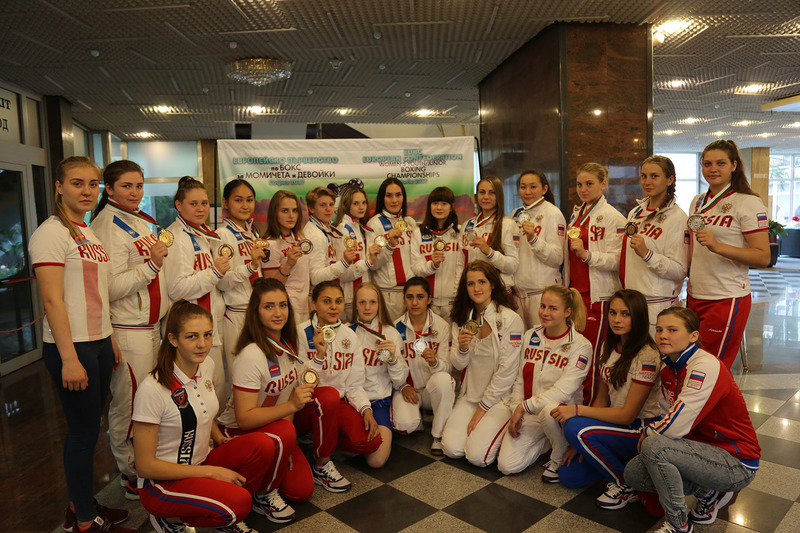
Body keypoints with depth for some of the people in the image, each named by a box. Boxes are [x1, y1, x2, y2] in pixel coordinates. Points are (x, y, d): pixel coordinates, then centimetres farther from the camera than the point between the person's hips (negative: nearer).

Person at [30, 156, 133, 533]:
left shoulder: (88, 234, 13)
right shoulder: (51, 233, -12)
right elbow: (52, 300, -18)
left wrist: (110, 341, 17)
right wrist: (69, 359, -20)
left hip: (98, 341, 8)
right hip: (70, 346, -8)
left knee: (89, 427, 15)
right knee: (83, 430, 2)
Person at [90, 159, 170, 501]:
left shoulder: (142, 220, 14)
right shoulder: (107, 225, -14)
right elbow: (112, 287, -20)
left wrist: (167, 316, 23)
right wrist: (151, 264, -25)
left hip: (152, 324, 9)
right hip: (127, 329, -9)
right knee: (130, 403, 0)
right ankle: (132, 476, 16)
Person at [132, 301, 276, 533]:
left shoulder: (207, 365, -2)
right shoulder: (152, 389, -23)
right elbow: (145, 466, -19)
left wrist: (219, 438, 1)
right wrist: (210, 472, -19)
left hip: (201, 461, 7)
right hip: (162, 482, -7)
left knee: (263, 445, -19)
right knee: (237, 503, -30)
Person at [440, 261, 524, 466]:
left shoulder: (510, 319, -14)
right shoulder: (462, 319, 4)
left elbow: (507, 371, -14)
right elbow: (458, 365, 4)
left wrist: (482, 408, -10)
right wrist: (462, 348, -20)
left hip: (500, 396, -5)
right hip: (470, 394, 5)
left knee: (477, 455, -17)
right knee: (451, 448, -10)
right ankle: (476, 426, 18)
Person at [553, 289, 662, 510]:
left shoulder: (647, 356, -21)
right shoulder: (609, 347, 3)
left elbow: (628, 415, -21)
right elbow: (602, 399, 6)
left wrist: (578, 410, -25)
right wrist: (581, 442, -2)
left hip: (641, 429, -7)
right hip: (615, 422, 7)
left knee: (575, 428, -30)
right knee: (569, 476, -4)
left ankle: (626, 484, -9)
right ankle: (621, 461, 17)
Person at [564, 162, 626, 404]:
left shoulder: (612, 217, -8)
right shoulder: (576, 213, 15)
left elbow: (615, 260, -15)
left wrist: (586, 254, -29)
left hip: (598, 295, -7)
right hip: (575, 292, 7)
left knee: (592, 356, -3)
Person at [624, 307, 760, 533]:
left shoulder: (706, 366, -26)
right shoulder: (670, 368, 2)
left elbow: (676, 426, -31)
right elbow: (671, 416, 11)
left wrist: (648, 432, -11)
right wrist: (649, 433, -7)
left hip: (737, 463, -8)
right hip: (705, 447, 8)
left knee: (653, 446, -29)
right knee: (633, 473, -4)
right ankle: (709, 493, 12)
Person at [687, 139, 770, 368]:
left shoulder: (748, 203, -8)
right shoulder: (698, 201, 13)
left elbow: (763, 257, -15)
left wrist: (718, 246, -26)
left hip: (727, 299, -6)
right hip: (695, 296, 7)